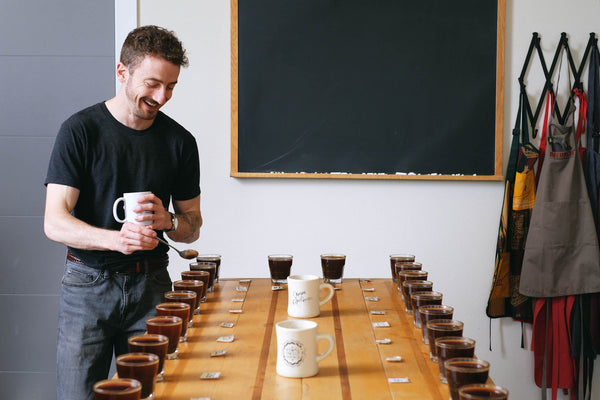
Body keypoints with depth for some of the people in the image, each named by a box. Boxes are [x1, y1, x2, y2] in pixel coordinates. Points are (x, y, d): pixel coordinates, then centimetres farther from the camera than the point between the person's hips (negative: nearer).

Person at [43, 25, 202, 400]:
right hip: (88, 284, -2)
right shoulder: (80, 130, -5)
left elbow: (193, 226, 13)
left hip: (150, 284, 3)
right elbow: (55, 222, -12)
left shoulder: (180, 141, 5)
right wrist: (117, 238, -29)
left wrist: (168, 221, -11)